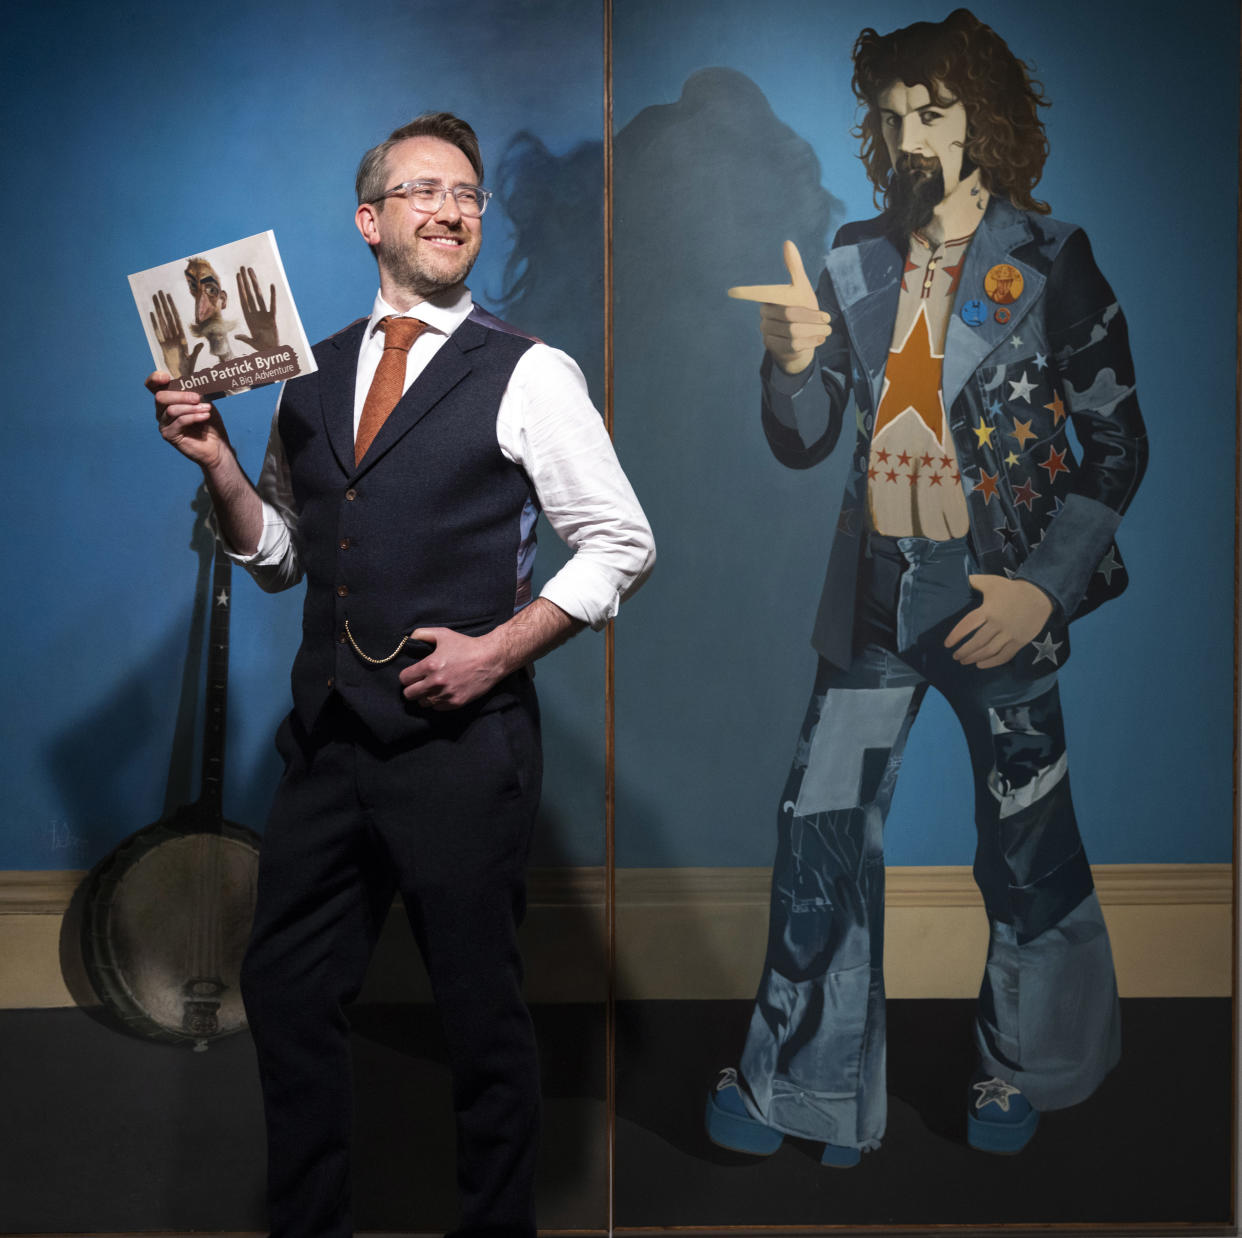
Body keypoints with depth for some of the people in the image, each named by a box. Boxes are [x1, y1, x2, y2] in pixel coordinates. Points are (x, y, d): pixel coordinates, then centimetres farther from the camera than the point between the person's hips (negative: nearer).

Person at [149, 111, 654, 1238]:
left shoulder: (527, 375, -5)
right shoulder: (312, 375, 10)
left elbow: (621, 544, -3)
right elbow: (283, 559, 17)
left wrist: (501, 648, -12)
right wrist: (218, 463, 0)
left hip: (462, 740, -5)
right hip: (329, 735, 5)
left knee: (482, 1015, 6)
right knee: (286, 994, 14)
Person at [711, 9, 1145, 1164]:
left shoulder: (1051, 265, -5)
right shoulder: (855, 263, 5)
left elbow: (1118, 446, -3)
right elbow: (805, 442, 7)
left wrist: (1047, 586, -12)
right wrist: (791, 364, -14)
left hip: (995, 603, -3)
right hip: (875, 597, 3)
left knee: (1025, 849, 10)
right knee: (818, 836, 4)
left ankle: (1023, 1066, 34)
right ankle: (801, 1080, 20)